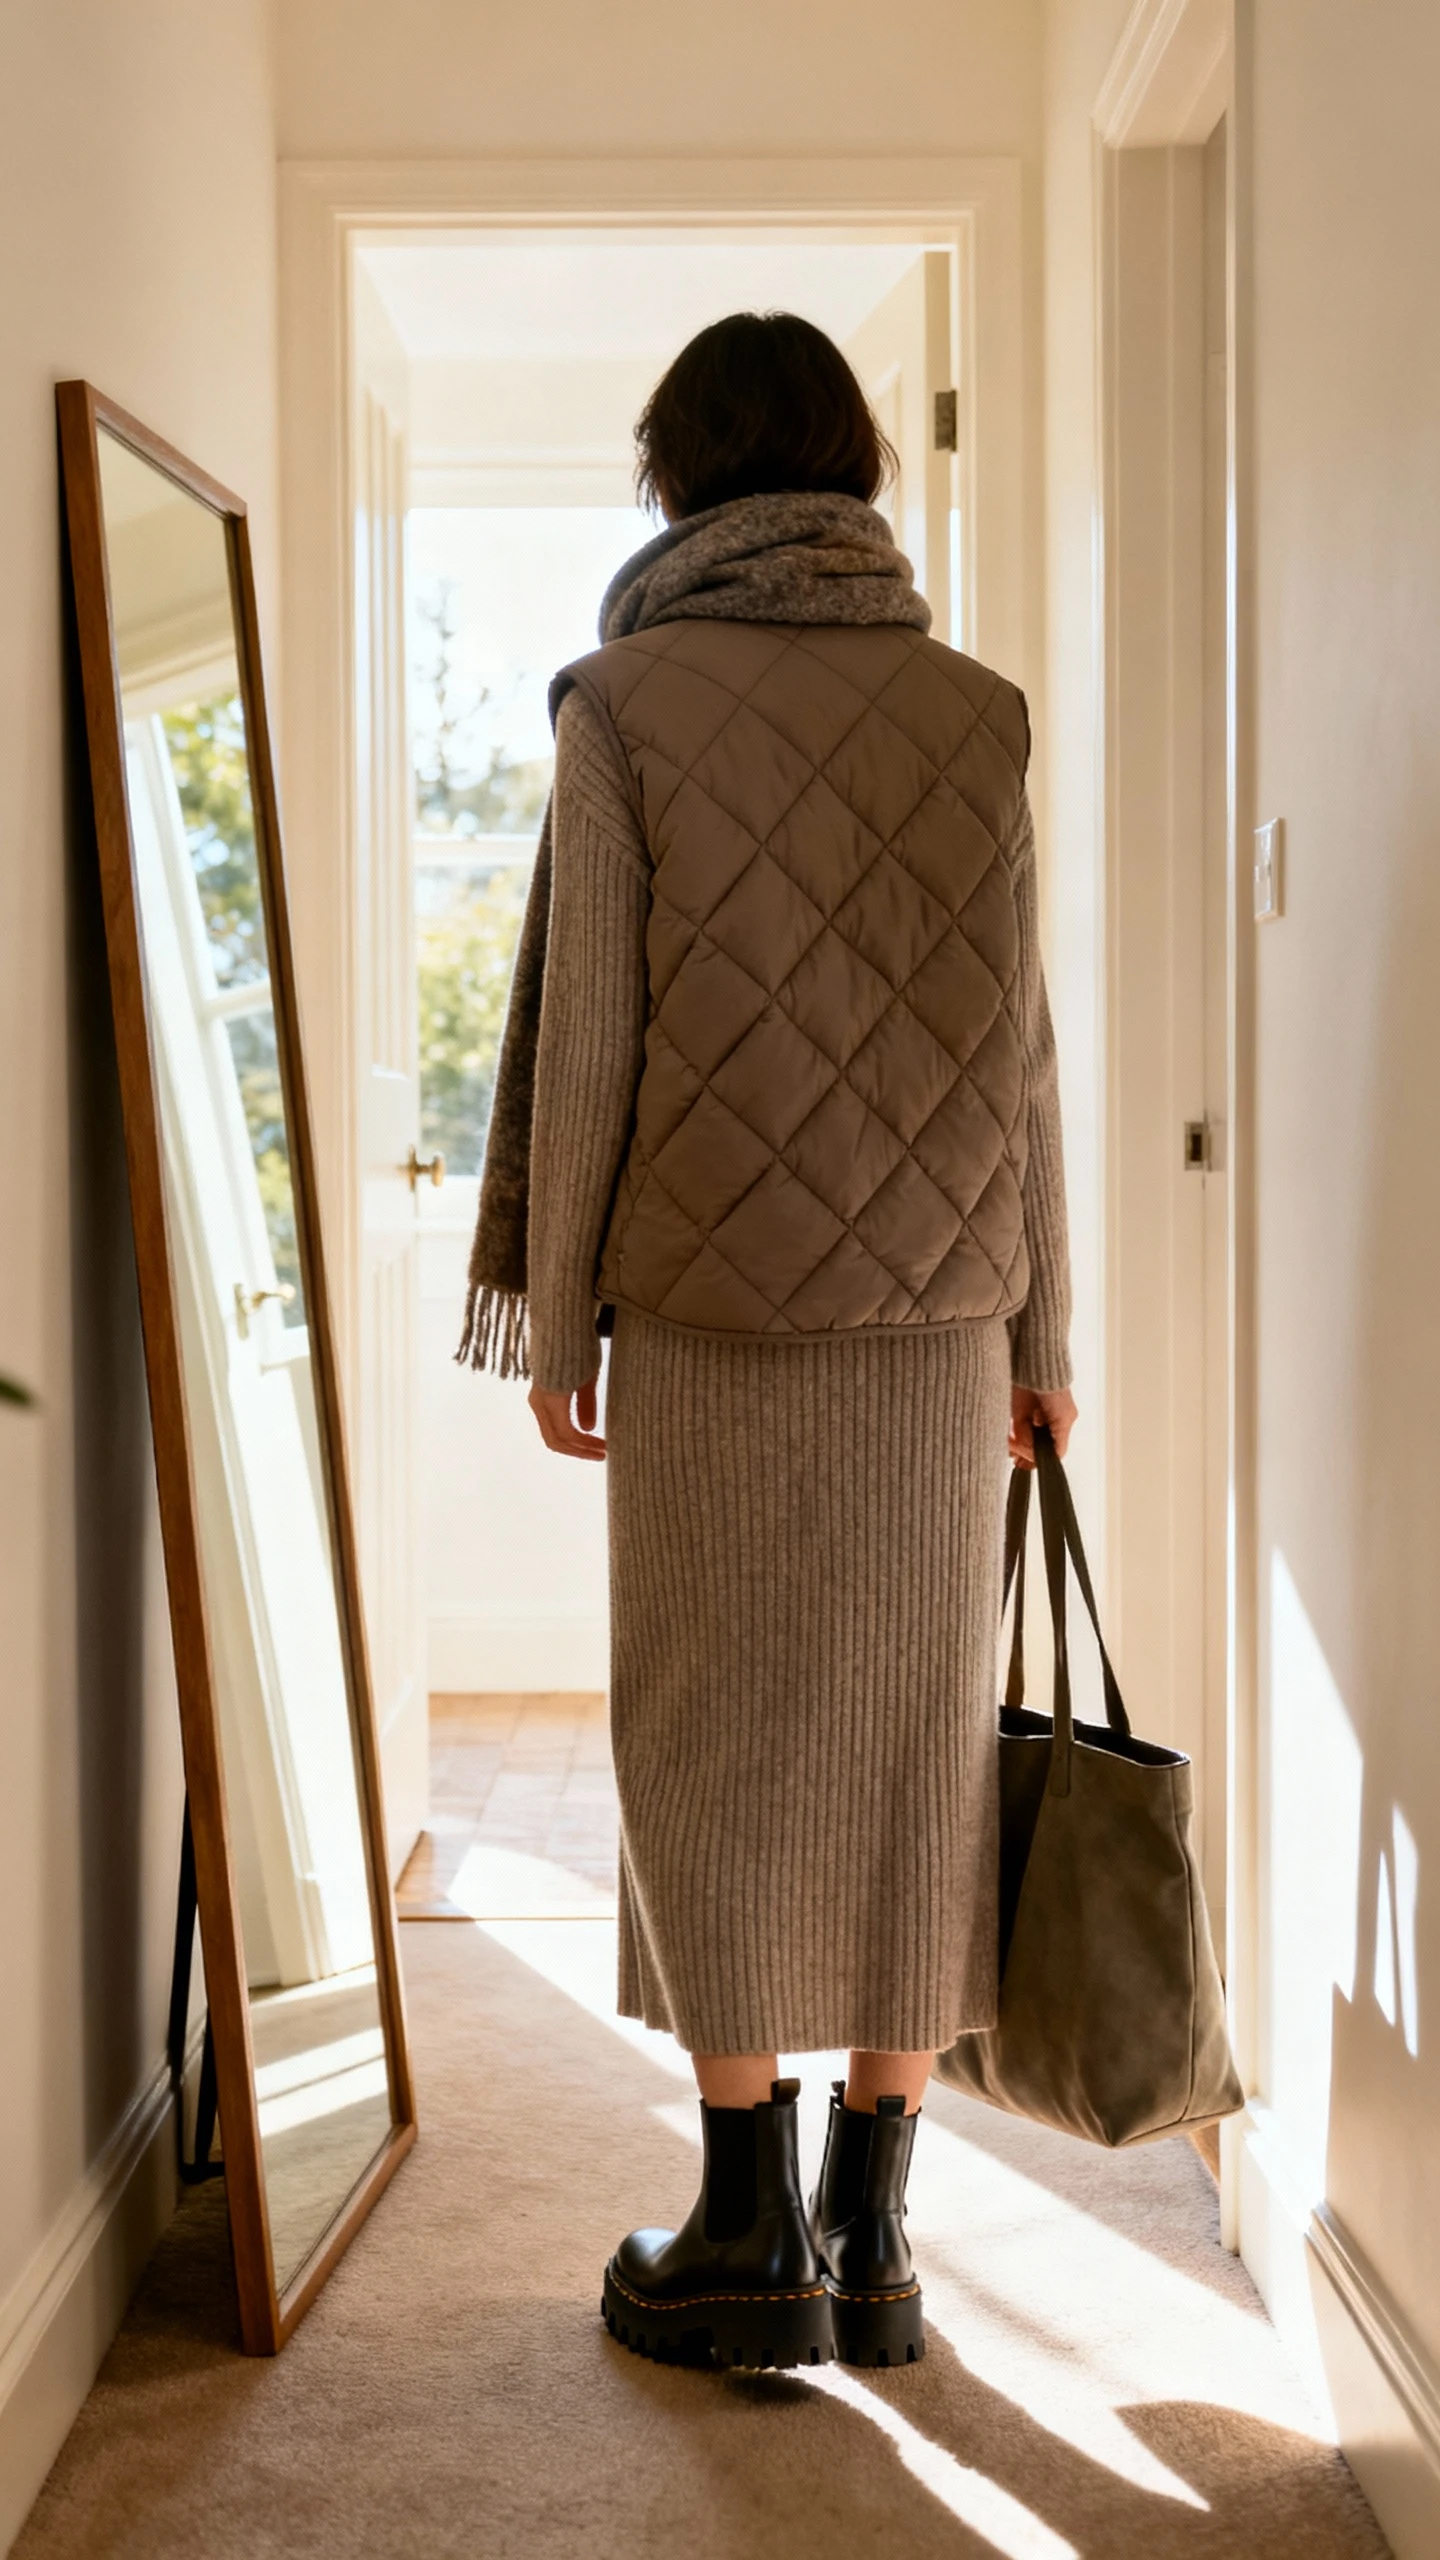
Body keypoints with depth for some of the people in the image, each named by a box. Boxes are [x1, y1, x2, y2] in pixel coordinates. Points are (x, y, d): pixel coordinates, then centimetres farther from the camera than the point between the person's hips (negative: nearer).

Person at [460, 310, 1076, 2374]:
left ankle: (756, 2232, 13)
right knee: (911, 1735, 8)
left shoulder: (628, 700, -2)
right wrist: (1042, 1330, 11)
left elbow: (584, 1032, -5)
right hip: (935, 1315, 3)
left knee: (715, 1740, 7)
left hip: (710, 1306, -2)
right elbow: (1018, 1044, 5)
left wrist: (549, 1317, 3)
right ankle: (873, 2234, 15)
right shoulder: (974, 711, 6)